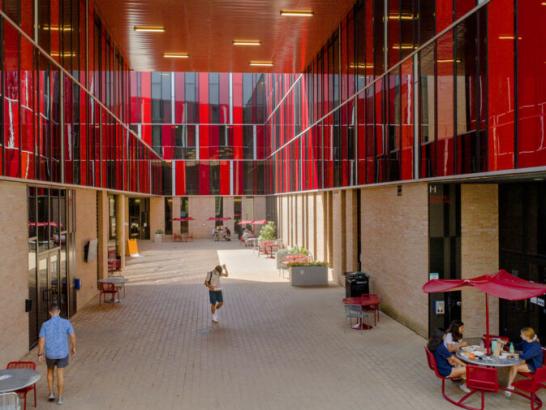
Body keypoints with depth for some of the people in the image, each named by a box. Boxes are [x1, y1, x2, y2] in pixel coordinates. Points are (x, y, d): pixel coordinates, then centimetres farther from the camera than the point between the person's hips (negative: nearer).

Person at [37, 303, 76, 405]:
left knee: (50, 371, 26)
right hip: (62, 353, 0)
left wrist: (40, 354, 0)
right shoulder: (66, 322, -13)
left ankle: (51, 393, 27)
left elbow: (41, 341, -13)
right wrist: (73, 347, 10)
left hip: (50, 354, 0)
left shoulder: (45, 325, -14)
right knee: (60, 375, 11)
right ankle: (59, 398, 16)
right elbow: (73, 336, -7)